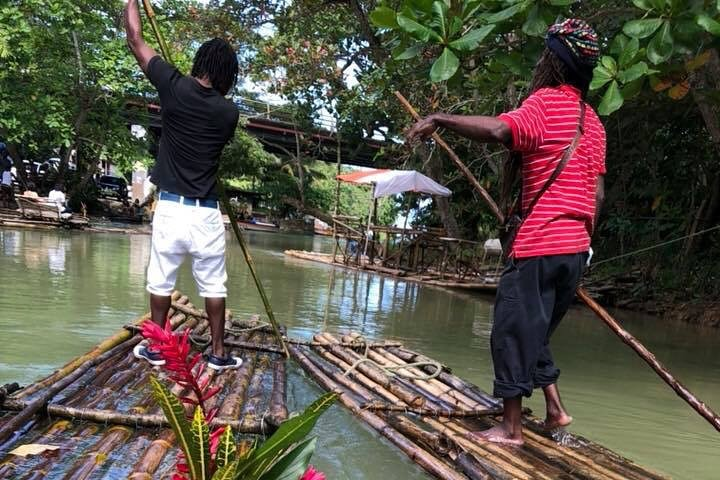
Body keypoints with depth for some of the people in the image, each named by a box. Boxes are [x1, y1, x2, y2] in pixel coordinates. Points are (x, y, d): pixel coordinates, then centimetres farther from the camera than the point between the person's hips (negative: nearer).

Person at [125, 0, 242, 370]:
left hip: (170, 208, 0)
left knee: (161, 281, 13)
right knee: (213, 285, 10)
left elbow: (135, 39, 7)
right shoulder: (228, 111, 0)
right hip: (207, 213, 1)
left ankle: (156, 349, 25)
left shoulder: (175, 88, -5)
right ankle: (218, 353, 18)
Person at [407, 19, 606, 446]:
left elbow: (499, 130, -27)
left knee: (513, 331, 1)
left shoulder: (546, 102, -6)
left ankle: (512, 427, 9)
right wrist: (582, 242, 21)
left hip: (540, 245, -8)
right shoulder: (592, 121, 18)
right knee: (536, 331, 21)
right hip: (575, 248, 8)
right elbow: (597, 192, 16)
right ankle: (555, 408, 25)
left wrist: (440, 118, -17)